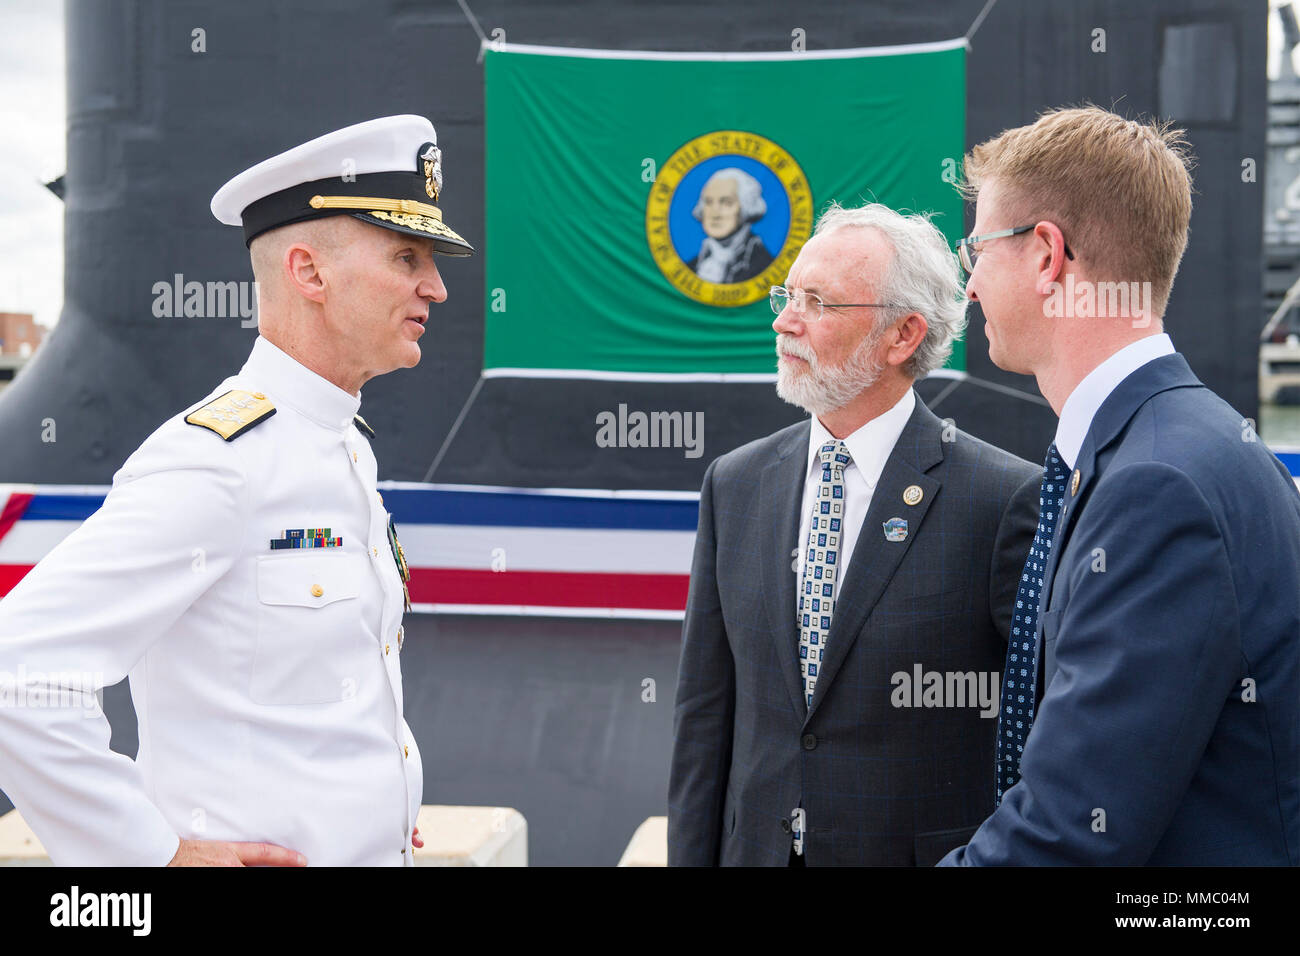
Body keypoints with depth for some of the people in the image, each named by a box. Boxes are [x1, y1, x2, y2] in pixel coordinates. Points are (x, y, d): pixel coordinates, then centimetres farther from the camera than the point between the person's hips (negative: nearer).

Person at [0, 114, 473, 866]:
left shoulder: (342, 450, 8)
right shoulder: (209, 463, -19)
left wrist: (383, 798, 11)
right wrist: (160, 854, -20)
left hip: (373, 848, 8)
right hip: (264, 854, -8)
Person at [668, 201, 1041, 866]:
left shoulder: (1005, 499, -12)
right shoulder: (734, 485, 4)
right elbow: (705, 712, 5)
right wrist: (690, 860, 1)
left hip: (927, 850, -4)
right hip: (758, 848, 4)